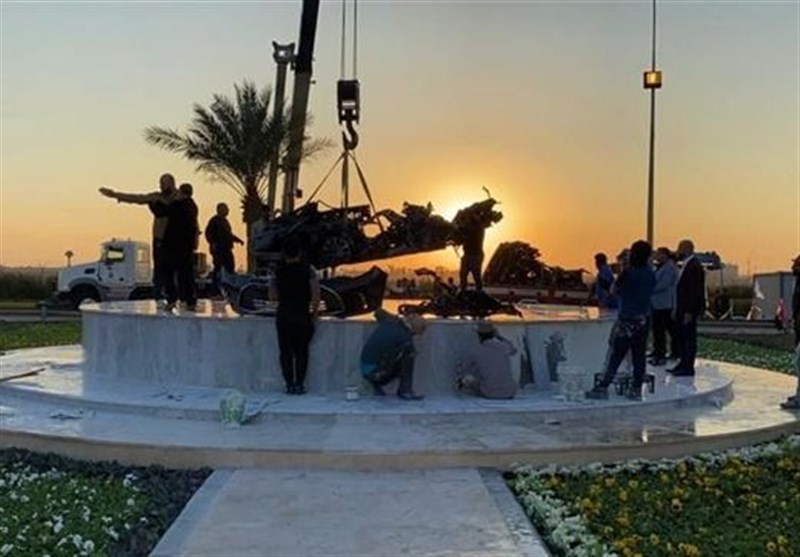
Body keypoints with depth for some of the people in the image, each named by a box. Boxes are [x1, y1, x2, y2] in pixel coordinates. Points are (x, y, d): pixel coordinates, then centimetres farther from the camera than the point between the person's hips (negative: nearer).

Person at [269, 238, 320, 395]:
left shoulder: (278, 271, 0)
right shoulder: (308, 270, -5)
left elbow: (272, 296, -2)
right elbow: (316, 296, -11)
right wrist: (314, 313, 2)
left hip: (283, 316, 1)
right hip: (303, 316, -1)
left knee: (286, 351, 7)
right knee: (301, 351, 6)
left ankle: (289, 384, 6)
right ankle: (299, 384, 4)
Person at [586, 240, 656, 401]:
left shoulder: (628, 272, -12)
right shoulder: (651, 274, 3)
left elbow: (615, 289, -1)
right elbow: (650, 293, 13)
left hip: (627, 320, -5)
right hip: (644, 319, 5)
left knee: (616, 355, -3)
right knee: (639, 356, 7)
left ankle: (603, 387, -1)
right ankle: (636, 389, 10)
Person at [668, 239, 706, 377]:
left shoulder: (694, 266, -17)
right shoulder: (687, 265, 14)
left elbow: (695, 291, -21)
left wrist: (689, 312, -22)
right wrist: (677, 309, 17)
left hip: (689, 310, -10)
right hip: (683, 309, 10)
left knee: (689, 338, -3)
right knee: (682, 337, 14)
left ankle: (688, 368, 2)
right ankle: (683, 364, 23)